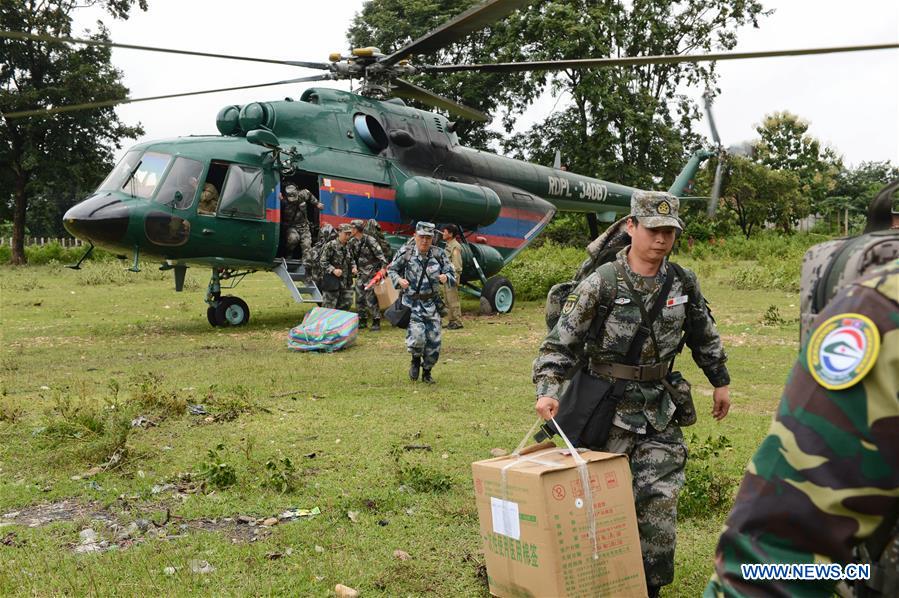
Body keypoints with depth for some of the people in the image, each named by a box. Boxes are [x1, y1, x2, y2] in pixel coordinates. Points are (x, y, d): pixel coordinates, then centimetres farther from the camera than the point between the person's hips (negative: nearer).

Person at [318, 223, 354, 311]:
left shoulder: (348, 247, 11)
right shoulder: (331, 245, -10)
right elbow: (322, 262, -11)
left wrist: (353, 267, 5)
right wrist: (333, 270, -23)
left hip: (346, 283, 7)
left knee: (346, 304, 9)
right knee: (329, 306, -2)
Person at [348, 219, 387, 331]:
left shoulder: (369, 240, -14)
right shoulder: (352, 242, 8)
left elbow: (380, 254, -15)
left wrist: (383, 267, -23)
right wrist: (354, 266, 3)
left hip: (371, 273, -7)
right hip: (360, 273, 7)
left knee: (370, 298, -9)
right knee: (359, 298, 8)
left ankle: (376, 322, -2)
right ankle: (362, 320, 19)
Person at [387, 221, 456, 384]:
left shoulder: (438, 256, 0)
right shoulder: (405, 253, -5)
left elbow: (452, 275, 7)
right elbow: (391, 270, 8)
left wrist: (445, 278, -15)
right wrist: (399, 280, -12)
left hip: (431, 305, 3)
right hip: (411, 303, -3)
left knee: (434, 342, 4)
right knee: (417, 338, -20)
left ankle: (427, 371, 28)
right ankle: (416, 360, 13)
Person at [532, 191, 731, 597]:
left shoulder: (683, 283, 1)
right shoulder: (601, 284, -13)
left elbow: (704, 337, 18)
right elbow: (561, 342, -12)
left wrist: (720, 381, 23)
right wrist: (547, 389, -25)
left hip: (660, 410, 3)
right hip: (609, 410, -3)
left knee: (659, 499, 0)